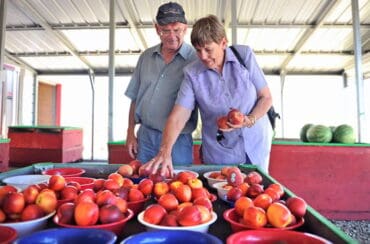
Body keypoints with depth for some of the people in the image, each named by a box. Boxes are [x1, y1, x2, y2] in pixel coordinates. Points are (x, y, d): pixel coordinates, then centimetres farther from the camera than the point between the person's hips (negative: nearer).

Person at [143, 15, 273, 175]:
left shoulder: (245, 55, -7)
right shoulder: (192, 73, -10)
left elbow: (266, 97, -2)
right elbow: (177, 117, -16)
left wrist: (250, 120, -20)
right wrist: (165, 152, -30)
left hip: (256, 146, 1)